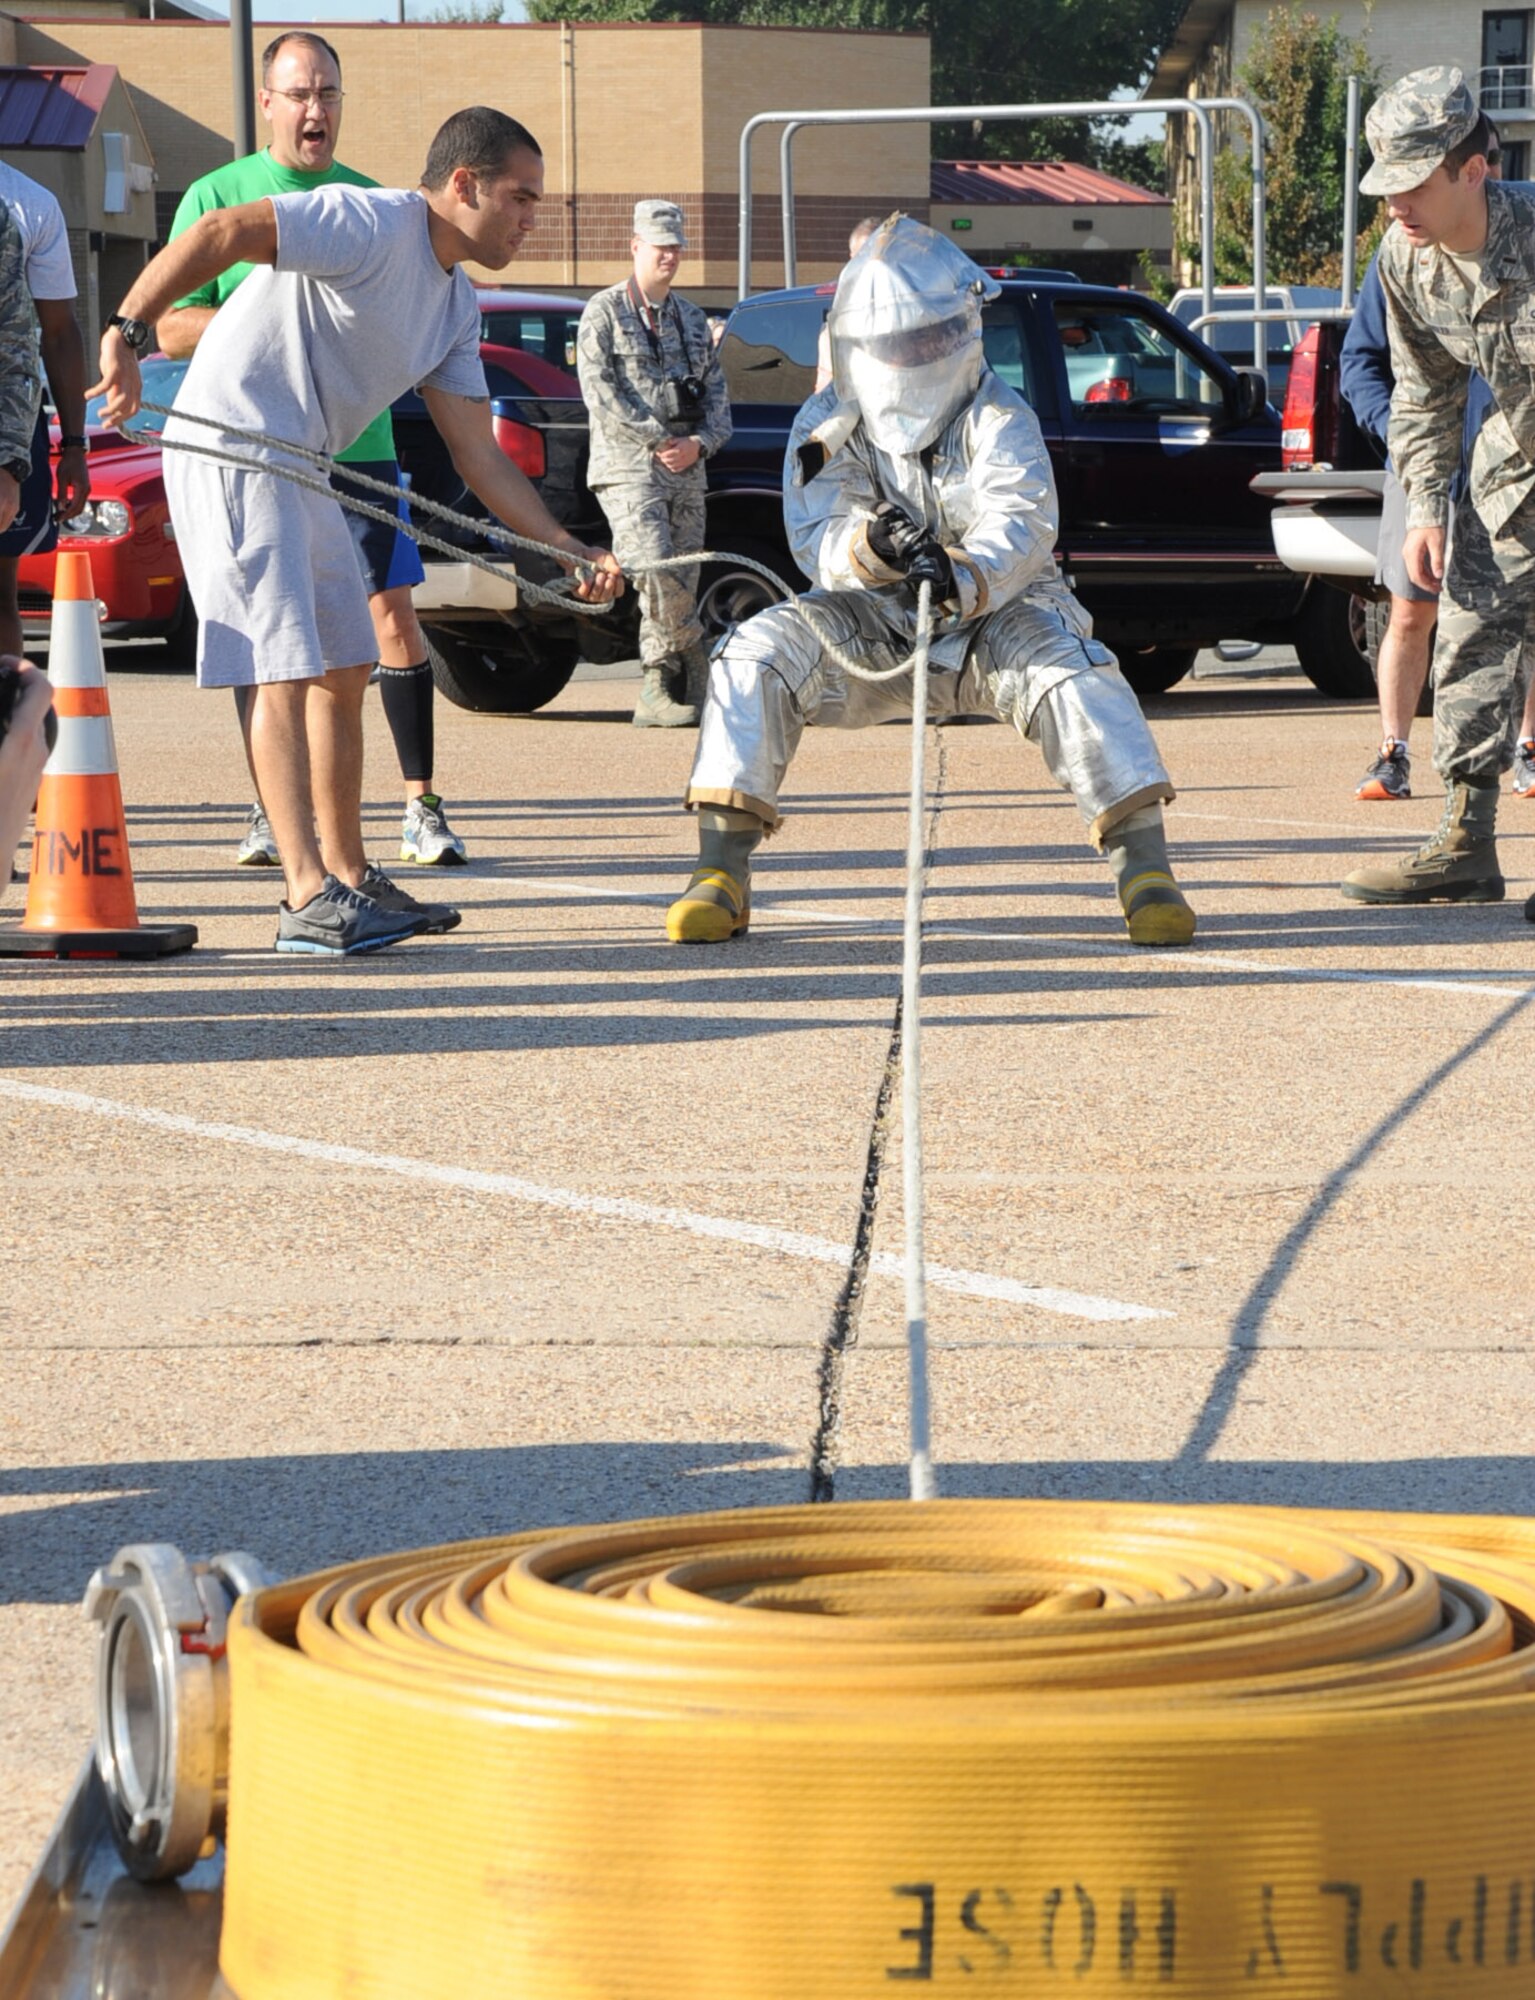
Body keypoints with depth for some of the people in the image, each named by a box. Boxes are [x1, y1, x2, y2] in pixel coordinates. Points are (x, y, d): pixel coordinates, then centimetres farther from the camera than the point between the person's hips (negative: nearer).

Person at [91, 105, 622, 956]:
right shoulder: (373, 227, -16)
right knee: (284, 672, -14)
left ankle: (351, 877, 24)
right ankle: (310, 899, -16)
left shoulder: (455, 307, 13)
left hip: (300, 471, 10)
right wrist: (128, 335, -34)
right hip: (230, 452, -10)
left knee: (343, 674, 14)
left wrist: (572, 550, 5)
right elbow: (220, 232, -26)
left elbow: (478, 457, 13)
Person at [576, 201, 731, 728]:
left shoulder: (692, 319, 20)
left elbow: (716, 392, 18)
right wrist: (659, 440, -11)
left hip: (687, 472, 5)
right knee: (658, 575, -22)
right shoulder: (604, 312, 3)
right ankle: (692, 659, -8)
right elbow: (599, 391, -7)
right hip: (627, 469, -5)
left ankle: (657, 693, 6)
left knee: (679, 583, 1)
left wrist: (699, 442, -3)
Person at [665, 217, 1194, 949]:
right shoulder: (828, 426, -2)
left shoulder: (999, 421, -11)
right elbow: (815, 537, -13)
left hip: (992, 618, -2)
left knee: (1070, 669, -32)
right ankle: (722, 874, -20)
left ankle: (1144, 869, -31)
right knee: (757, 652, -21)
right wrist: (871, 545, -38)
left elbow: (1021, 529, -27)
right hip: (875, 628, 2)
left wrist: (962, 577, -50)